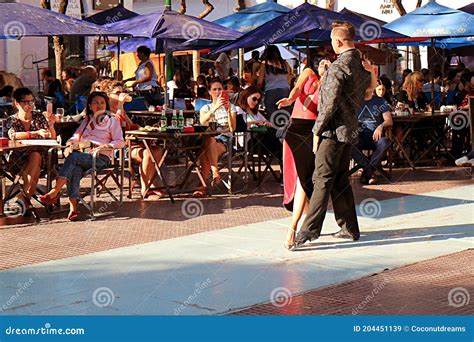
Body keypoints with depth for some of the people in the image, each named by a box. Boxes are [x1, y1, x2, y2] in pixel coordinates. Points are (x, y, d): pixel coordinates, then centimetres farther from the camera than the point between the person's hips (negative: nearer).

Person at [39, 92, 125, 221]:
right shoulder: (86, 121, 30)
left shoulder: (112, 120, 14)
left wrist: (104, 146, -13)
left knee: (73, 157, -32)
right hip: (83, 155, 4)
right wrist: (71, 141, 0)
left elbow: (120, 142, 3)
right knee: (75, 169, -34)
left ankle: (55, 192, -39)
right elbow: (76, 137, 24)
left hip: (101, 157, -4)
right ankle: (73, 207, -46)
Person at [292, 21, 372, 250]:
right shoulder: (363, 65, 11)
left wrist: (317, 131, -11)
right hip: (351, 129, 9)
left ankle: (309, 230, -13)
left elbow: (330, 103, -18)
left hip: (334, 130, -9)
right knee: (340, 180, 15)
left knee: (322, 180, -10)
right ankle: (349, 228, 20)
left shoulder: (338, 67, -16)